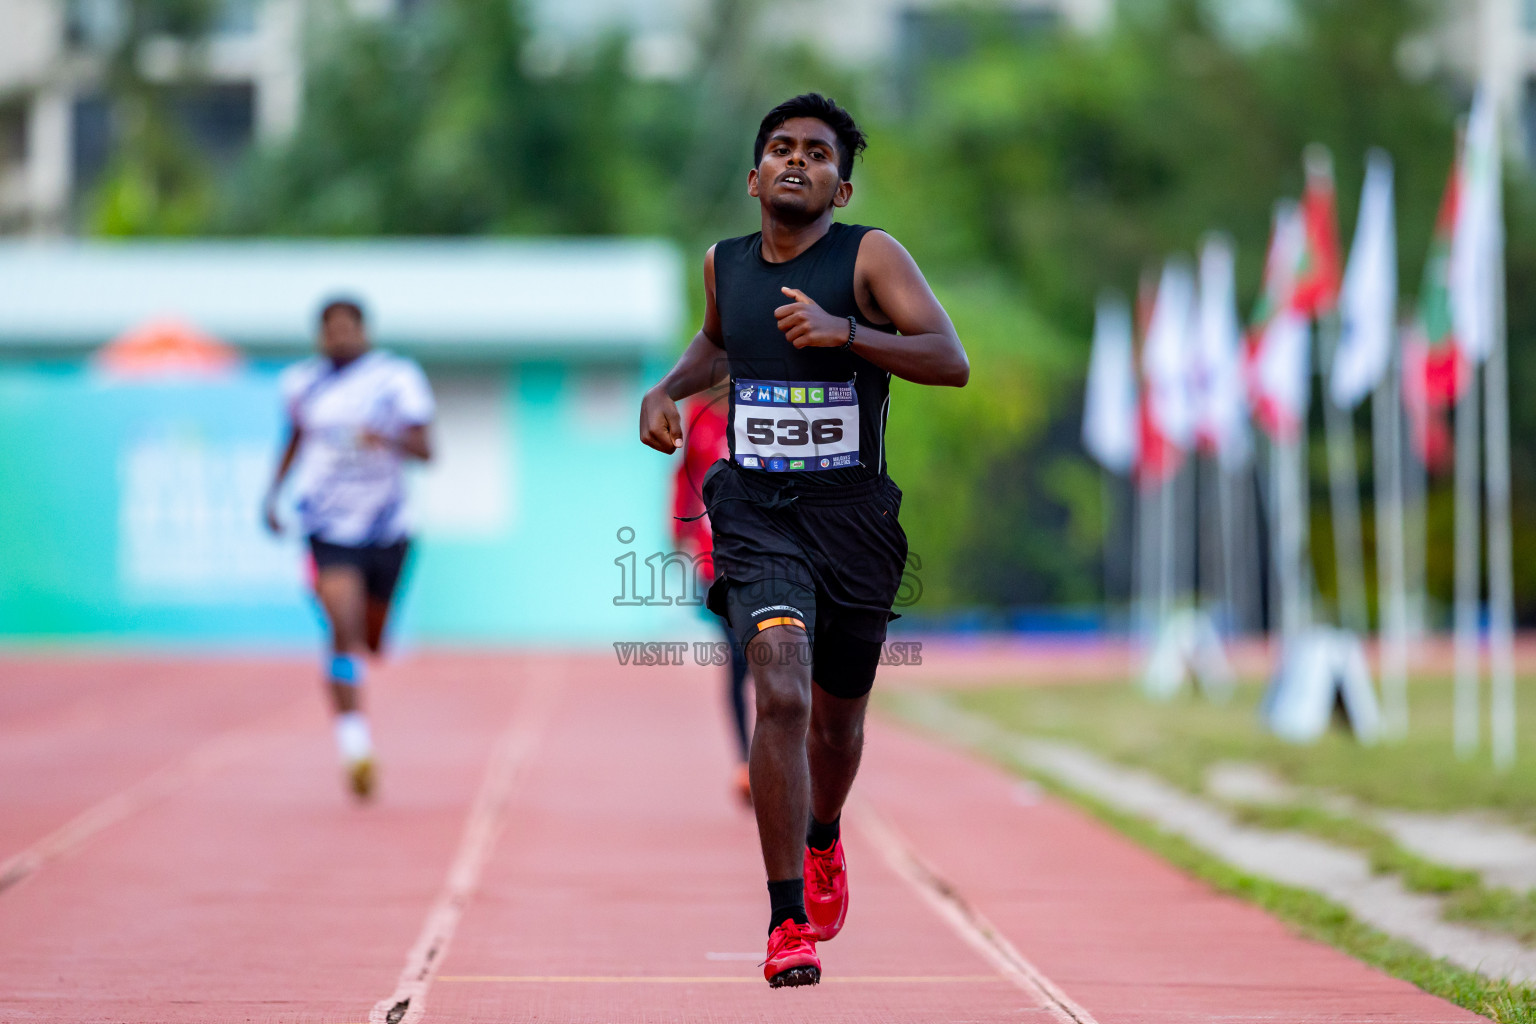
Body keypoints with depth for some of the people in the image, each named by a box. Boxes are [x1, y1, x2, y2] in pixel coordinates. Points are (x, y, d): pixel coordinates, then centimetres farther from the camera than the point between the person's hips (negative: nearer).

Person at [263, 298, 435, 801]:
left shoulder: (398, 378, -5)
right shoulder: (301, 382, 3)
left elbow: (425, 449, -12)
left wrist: (389, 439, -31)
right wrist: (272, 491, 13)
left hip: (385, 527, 1)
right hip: (329, 528, -1)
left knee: (372, 643, 16)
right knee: (346, 631, -21)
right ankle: (355, 748, -22)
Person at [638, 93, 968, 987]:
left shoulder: (870, 257, -7)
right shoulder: (725, 265, 5)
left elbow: (951, 360, -17)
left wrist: (842, 333, -27)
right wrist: (670, 388, 10)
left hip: (853, 517, 0)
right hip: (757, 512, 1)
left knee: (837, 718, 16)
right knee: (782, 696, -20)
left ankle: (823, 838, 51)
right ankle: (788, 922, -16)